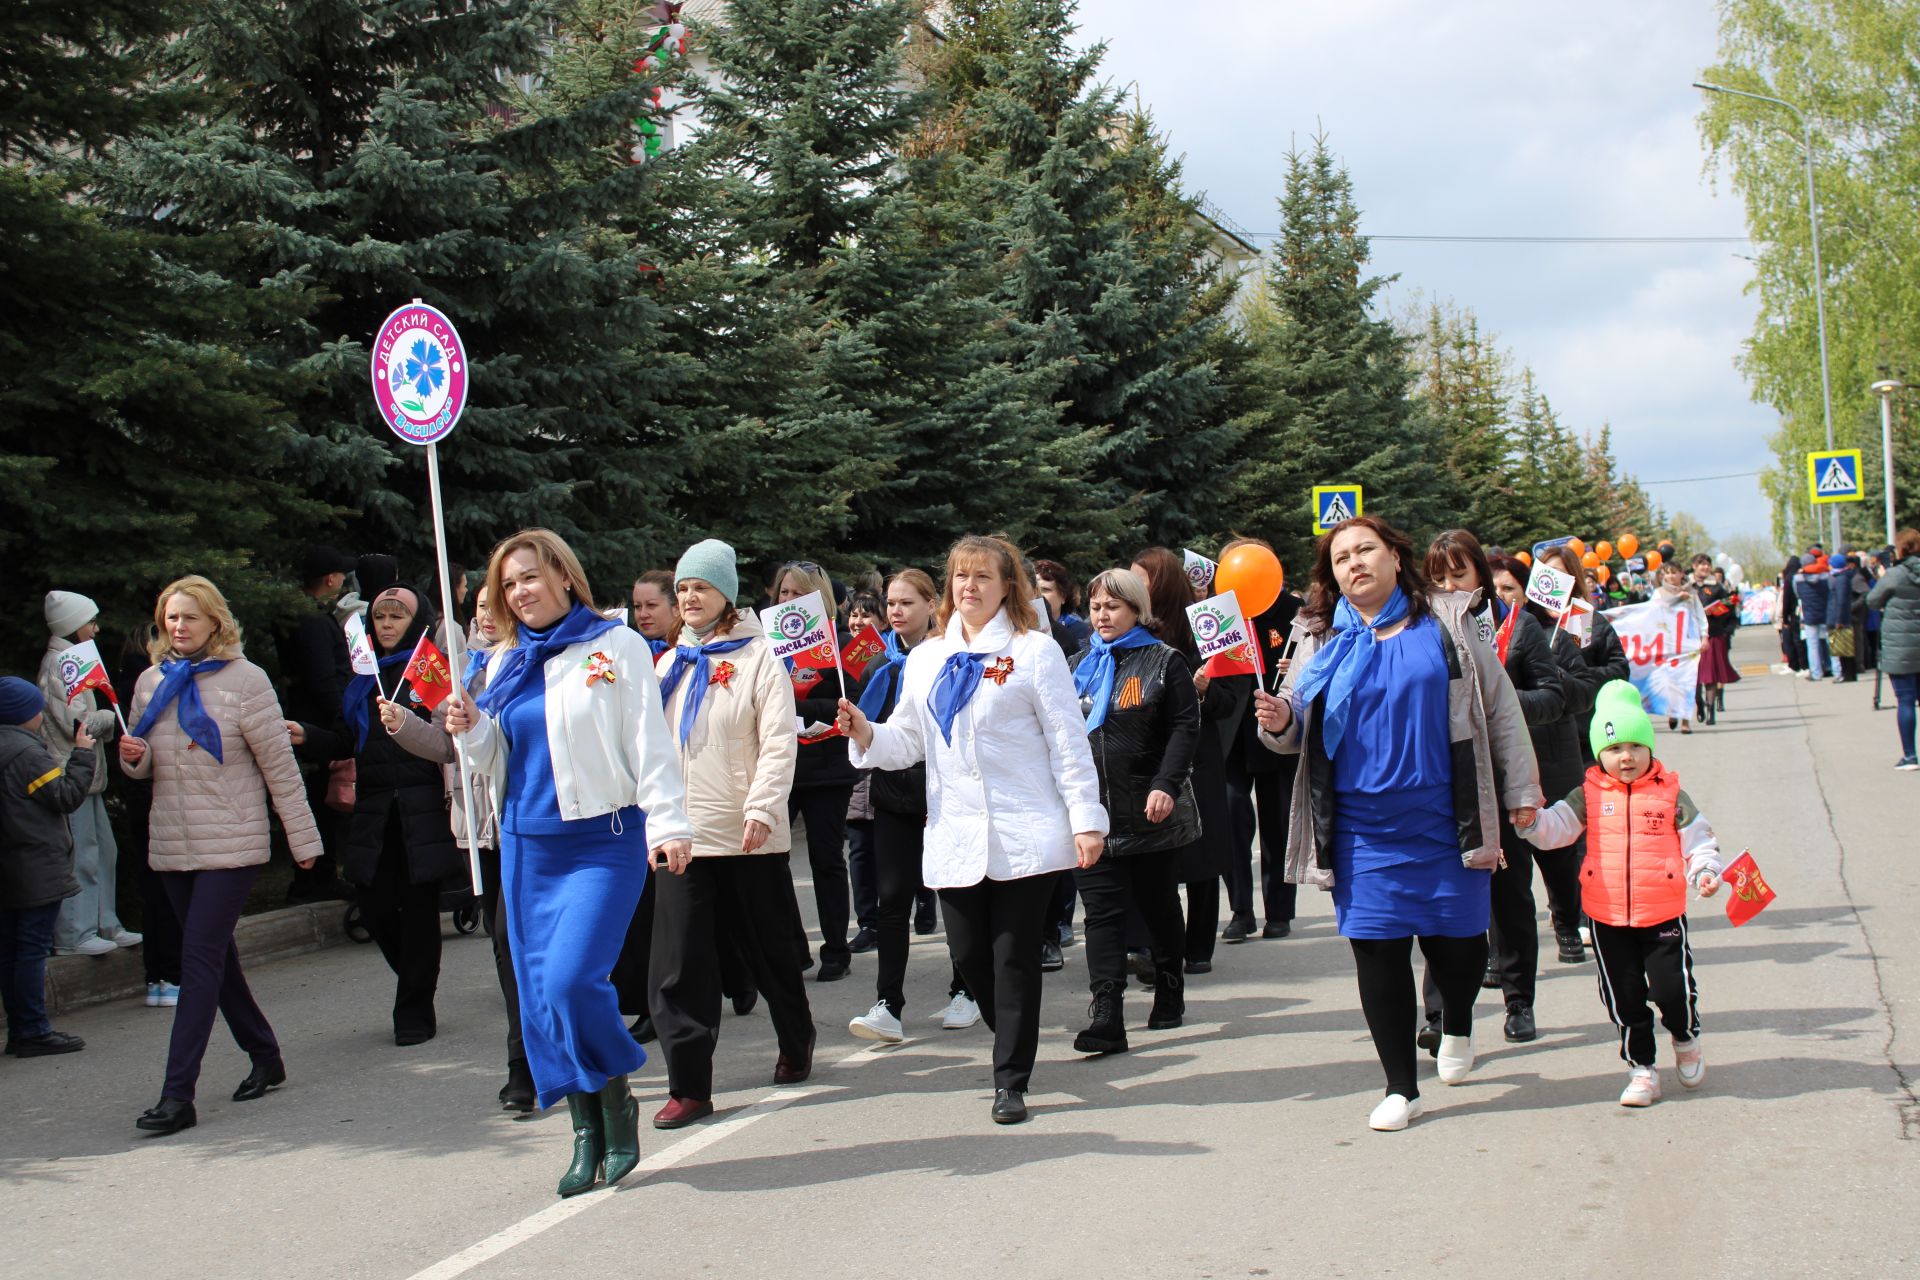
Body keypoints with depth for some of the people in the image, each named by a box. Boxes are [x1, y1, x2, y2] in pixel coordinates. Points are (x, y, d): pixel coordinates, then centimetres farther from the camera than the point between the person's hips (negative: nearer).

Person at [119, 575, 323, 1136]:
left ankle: (178, 1095, -12)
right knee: (215, 956, 13)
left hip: (231, 843, -6)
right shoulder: (152, 681, 9)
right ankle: (265, 1056, 30)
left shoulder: (244, 680, -7)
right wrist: (134, 757, -9)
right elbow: (145, 765, 16)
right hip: (172, 843, 6)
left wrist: (304, 838, -4)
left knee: (201, 958, -11)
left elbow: (280, 766, -5)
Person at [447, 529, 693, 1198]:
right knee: (540, 993, 2)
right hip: (527, 847, 6)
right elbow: (496, 763, 19)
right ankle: (587, 1132, 13)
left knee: (572, 978, -19)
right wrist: (471, 730, -1)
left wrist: (668, 824, -12)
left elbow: (649, 743, -4)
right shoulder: (506, 663, 15)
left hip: (604, 842, -6)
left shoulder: (616, 647, 0)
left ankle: (617, 1100, 3)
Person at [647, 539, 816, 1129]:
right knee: (680, 964, -4)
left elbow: (779, 741, -11)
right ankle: (689, 1085, 0)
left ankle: (796, 1046, 35)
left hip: (750, 835, -4)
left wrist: (762, 809, -22)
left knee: (770, 949, 12)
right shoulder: (673, 661, 13)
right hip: (684, 832, 4)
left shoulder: (757, 656, -4)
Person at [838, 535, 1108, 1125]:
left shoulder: (1035, 651, 1)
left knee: (1015, 958, -1)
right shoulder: (925, 659, 14)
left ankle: (1012, 1079, 9)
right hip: (956, 834, 4)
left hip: (1025, 834, -4)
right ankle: (1014, 1046, 30)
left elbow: (1068, 740, -2)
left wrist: (1086, 819, -8)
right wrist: (866, 734, -7)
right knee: (969, 955, 5)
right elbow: (908, 740, 14)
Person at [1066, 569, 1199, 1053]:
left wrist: (1166, 785, -20)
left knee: (1158, 905, 12)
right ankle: (1106, 1017, -12)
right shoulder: (1080, 665, 12)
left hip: (1149, 813, -3)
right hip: (1092, 811, 3)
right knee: (1102, 912, -5)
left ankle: (1170, 994, 31)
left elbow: (1185, 727, -8)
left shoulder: (1164, 662, -1)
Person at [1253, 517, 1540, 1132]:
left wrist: (1521, 790, 5)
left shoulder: (1446, 621, 2)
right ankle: (1400, 1087, 12)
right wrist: (1280, 721, -13)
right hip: (1363, 826, 1)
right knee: (1377, 950, -1)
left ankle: (1456, 1027, 39)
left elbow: (1499, 706, 6)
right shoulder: (1322, 639, 6)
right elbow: (1298, 716, 12)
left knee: (1459, 942, 5)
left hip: (1445, 821, -1)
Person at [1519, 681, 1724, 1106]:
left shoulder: (1669, 794, 0)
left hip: (1663, 914, -1)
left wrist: (1705, 870, -12)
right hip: (1608, 917, 1)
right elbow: (1555, 828, -2)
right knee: (1624, 998, 6)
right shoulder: (1589, 796, 1)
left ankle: (1686, 1040, 27)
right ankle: (1641, 1068, 20)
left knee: (1671, 988, -5)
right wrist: (1530, 819, -21)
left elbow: (1697, 837, 4)